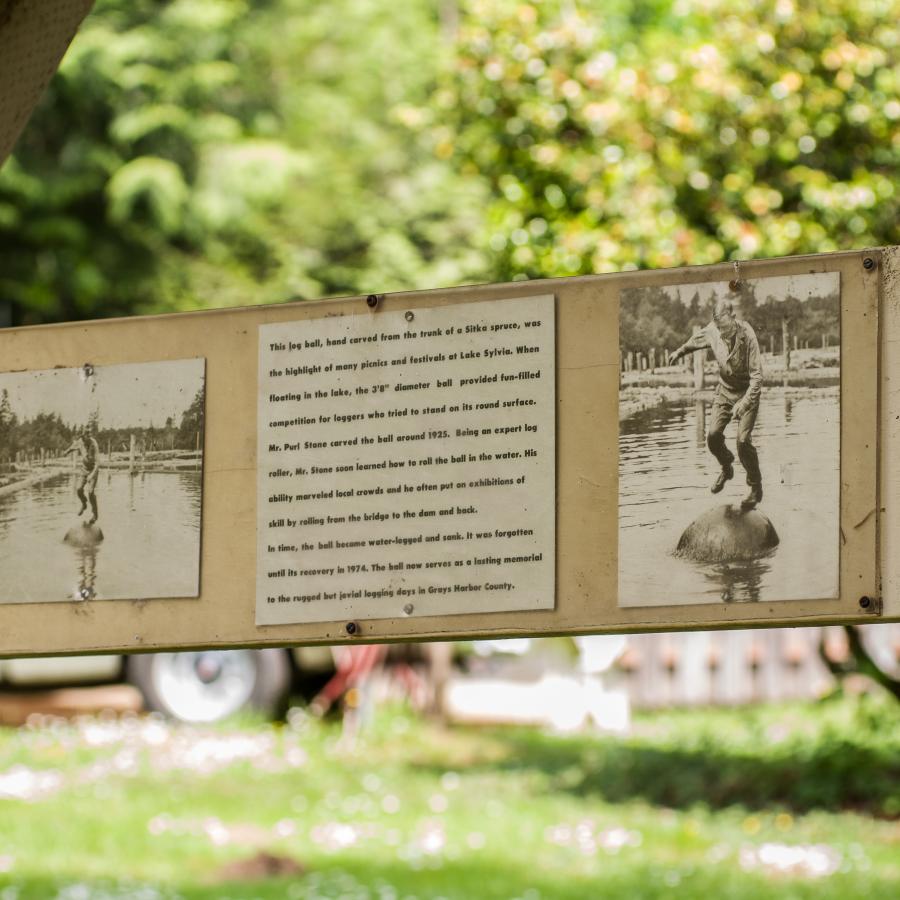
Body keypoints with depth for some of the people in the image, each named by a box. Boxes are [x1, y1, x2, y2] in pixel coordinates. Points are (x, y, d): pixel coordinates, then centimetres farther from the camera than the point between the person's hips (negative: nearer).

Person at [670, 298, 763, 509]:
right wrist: (680, 352, 31)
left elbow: (757, 375, -27)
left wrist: (744, 403, -36)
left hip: (747, 391, -5)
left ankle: (756, 488, 2)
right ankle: (726, 468, 24)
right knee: (713, 435, -7)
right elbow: (696, 341, 14)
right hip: (725, 389, 5)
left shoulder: (747, 336, -27)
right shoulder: (712, 331, -12)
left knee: (743, 440, -16)